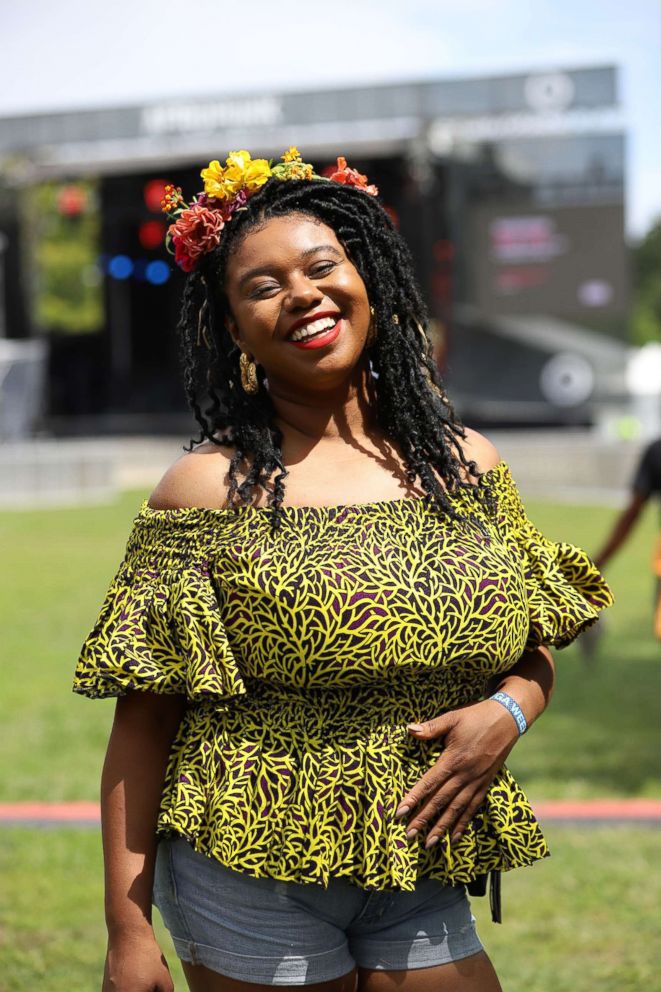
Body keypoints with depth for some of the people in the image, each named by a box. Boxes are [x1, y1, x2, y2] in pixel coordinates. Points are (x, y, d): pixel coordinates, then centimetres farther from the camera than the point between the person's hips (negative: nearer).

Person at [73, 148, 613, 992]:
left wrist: (506, 713, -9)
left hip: (420, 883, 4)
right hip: (250, 883, -3)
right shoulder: (206, 492, -7)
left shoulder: (467, 466, 4)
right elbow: (142, 723, -7)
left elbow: (536, 651, 14)